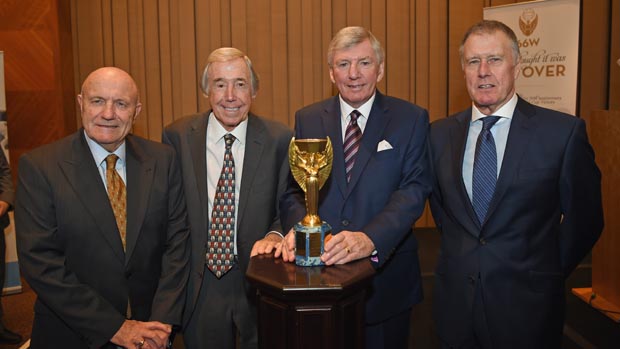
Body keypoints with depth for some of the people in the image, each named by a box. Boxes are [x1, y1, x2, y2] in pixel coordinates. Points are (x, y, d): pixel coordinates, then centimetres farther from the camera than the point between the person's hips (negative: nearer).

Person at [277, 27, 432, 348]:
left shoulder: (411, 120, -3)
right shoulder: (307, 120, 4)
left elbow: (414, 189, -13)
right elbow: (292, 189, 0)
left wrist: (370, 239, -29)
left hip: (386, 275, -1)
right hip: (319, 271, 2)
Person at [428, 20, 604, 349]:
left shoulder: (564, 132, -10)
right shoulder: (440, 133, 0)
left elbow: (584, 218, -1)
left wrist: (546, 273, 5)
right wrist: (461, 256, 10)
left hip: (527, 307, -2)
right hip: (456, 300, 3)